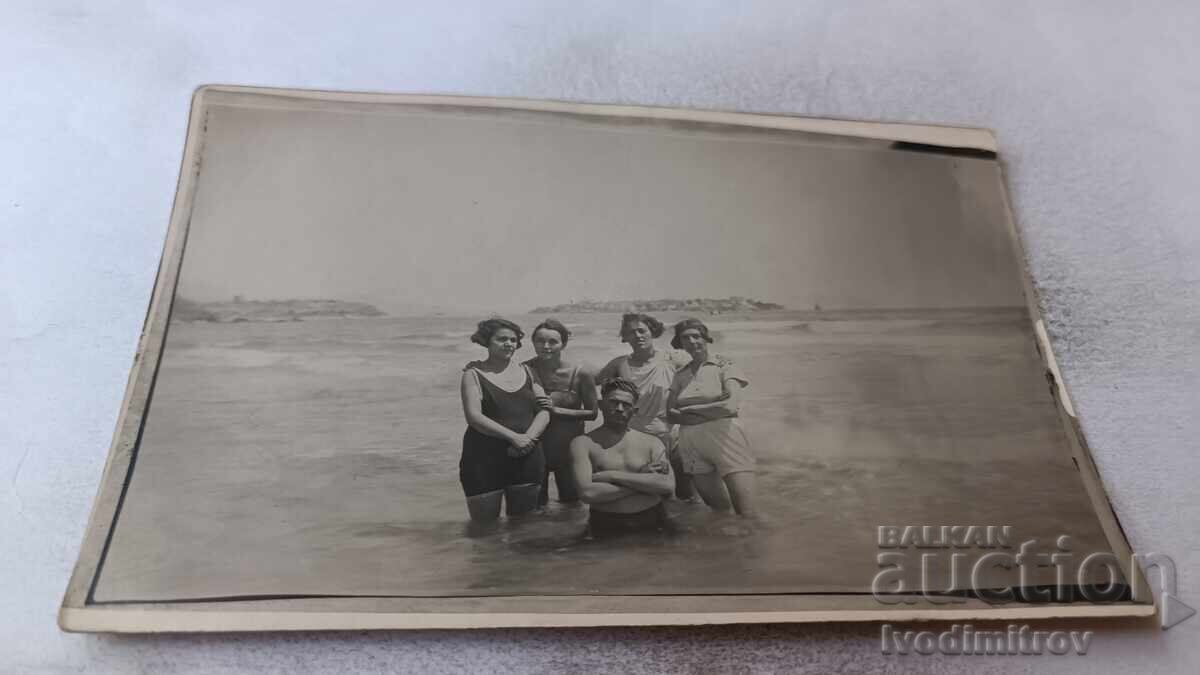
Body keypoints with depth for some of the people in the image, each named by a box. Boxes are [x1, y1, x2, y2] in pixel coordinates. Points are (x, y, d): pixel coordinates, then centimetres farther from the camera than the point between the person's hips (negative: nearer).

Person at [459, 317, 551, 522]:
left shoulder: (527, 372, 12)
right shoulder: (474, 374, -1)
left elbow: (544, 411, 6)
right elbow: (474, 416, -13)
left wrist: (529, 437, -13)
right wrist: (513, 437, -20)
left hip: (527, 457, 4)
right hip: (485, 458, -4)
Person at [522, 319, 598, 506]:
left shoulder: (580, 375, -13)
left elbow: (592, 413, -7)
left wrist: (556, 409, -17)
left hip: (569, 447, 0)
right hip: (534, 445, 0)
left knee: (570, 500, 16)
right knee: (535, 503, 12)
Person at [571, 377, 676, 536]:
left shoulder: (651, 442, 11)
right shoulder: (583, 443, 3)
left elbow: (668, 486, -5)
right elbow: (587, 493, -11)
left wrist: (612, 476, -9)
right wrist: (644, 481, -7)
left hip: (651, 523, 3)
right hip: (606, 527, -3)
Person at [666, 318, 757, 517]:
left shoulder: (725, 366, 0)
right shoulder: (680, 375, 13)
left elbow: (731, 406, -14)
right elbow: (670, 414, 2)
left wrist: (689, 409, -4)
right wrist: (711, 409, -11)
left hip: (726, 440, -4)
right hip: (692, 446, 4)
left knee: (747, 514, -10)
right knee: (718, 512, 12)